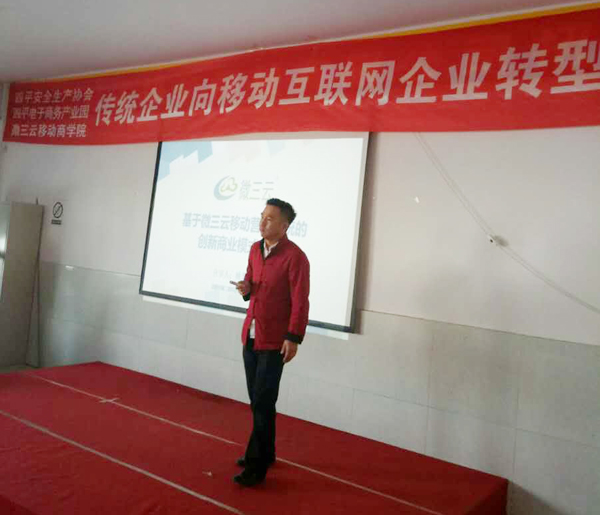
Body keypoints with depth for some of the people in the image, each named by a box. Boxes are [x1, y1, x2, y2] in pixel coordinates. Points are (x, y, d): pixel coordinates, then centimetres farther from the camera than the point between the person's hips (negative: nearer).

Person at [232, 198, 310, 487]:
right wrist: (245, 288, -1)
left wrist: (294, 338, -19)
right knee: (256, 400, 14)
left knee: (263, 403, -2)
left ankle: (256, 466, 9)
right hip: (250, 335, 7)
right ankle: (265, 454, 30)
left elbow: (300, 301, -16)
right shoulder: (255, 249, 9)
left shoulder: (295, 256, -14)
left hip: (275, 340, -7)